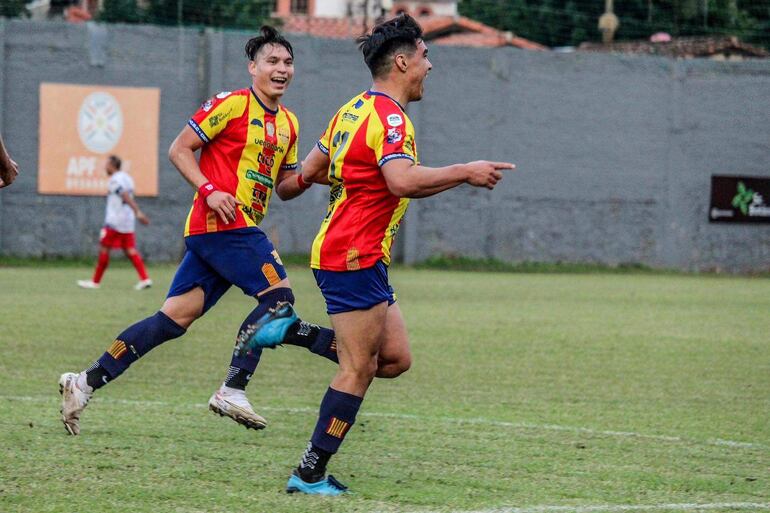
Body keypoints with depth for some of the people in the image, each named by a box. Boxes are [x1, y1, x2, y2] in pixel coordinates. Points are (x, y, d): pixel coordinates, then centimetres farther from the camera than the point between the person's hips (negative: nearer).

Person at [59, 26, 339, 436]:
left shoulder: (288, 124, 20)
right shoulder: (231, 104, -5)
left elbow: (283, 187, 26)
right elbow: (179, 149, -6)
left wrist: (306, 178, 5)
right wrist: (209, 190, -17)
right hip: (223, 222, -8)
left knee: (175, 317, 2)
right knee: (278, 294, -14)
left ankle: (86, 382, 1)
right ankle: (232, 390, -14)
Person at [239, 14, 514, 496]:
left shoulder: (356, 109, 15)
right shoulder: (389, 116, -15)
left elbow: (310, 171, 21)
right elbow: (402, 180, -32)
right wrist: (465, 172, -22)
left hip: (360, 259, 10)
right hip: (355, 257, -10)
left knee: (395, 358, 7)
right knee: (359, 370, -7)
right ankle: (310, 474, -3)